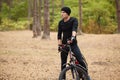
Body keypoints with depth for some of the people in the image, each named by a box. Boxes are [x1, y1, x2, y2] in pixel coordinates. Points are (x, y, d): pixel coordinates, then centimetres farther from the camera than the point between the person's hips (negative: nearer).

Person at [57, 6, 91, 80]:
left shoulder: (74, 20, -8)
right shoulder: (60, 23, 4)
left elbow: (74, 29, -27)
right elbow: (59, 34, 5)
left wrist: (73, 36, -46)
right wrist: (59, 44, -8)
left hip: (73, 44, -4)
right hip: (64, 44, 4)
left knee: (81, 60, -17)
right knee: (63, 63, 4)